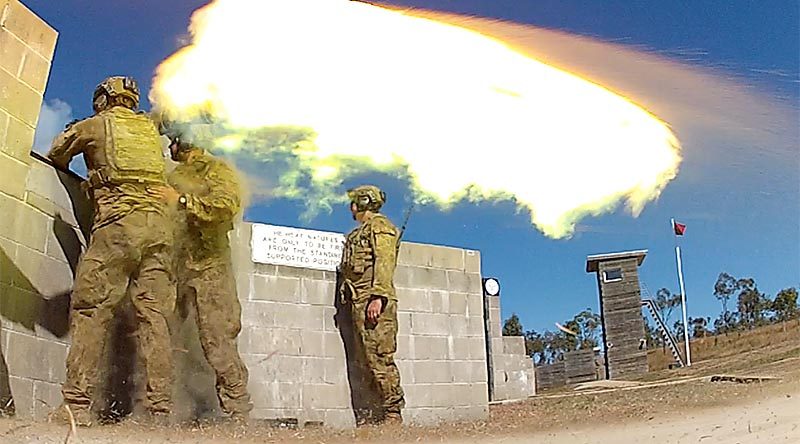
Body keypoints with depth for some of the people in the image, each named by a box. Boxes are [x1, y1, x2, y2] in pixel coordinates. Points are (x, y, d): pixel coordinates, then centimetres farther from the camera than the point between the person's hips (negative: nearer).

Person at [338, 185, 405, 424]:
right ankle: (388, 410, 9)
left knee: (379, 357, -12)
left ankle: (392, 412, -8)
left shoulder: (379, 224, -1)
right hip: (359, 301, 10)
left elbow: (384, 261, -13)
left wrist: (377, 297, -23)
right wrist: (356, 300, 16)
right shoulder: (360, 232, 28)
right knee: (366, 360, 6)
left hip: (374, 299, -10)